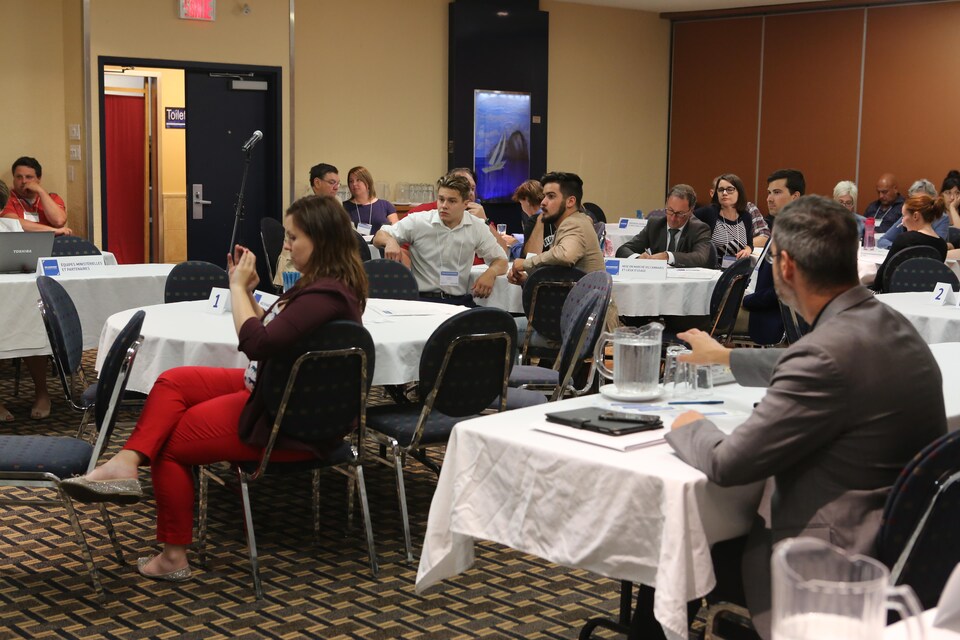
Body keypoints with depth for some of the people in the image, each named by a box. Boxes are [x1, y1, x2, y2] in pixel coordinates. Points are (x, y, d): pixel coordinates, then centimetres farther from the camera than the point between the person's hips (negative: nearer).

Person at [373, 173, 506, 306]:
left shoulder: (476, 227, 4)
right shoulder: (418, 221, 0)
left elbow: (500, 261, 13)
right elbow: (379, 237, 7)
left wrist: (490, 273, -11)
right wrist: (390, 241, -18)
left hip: (460, 300, 2)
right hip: (422, 299, -2)